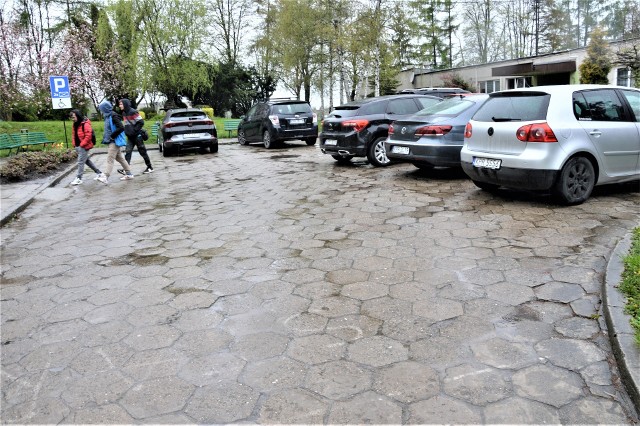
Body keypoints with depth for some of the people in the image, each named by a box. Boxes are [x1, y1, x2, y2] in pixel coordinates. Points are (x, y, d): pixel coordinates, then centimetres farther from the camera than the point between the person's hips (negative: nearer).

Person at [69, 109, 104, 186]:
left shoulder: (85, 124, -17)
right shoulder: (75, 124, 10)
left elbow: (88, 136, -22)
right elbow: (73, 134, 20)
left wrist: (81, 144, -19)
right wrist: (74, 144, 10)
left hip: (84, 147, -9)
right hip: (78, 146, 9)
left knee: (81, 162, -6)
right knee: (87, 160, 16)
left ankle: (78, 178, 2)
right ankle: (99, 173, 25)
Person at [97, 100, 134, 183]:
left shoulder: (113, 116, -15)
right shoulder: (108, 116, 11)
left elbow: (121, 128, -24)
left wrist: (112, 136, -19)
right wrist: (105, 138, 8)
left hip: (114, 142, -9)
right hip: (110, 142, 9)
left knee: (110, 159, -11)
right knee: (120, 158, 13)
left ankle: (106, 177, -12)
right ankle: (129, 174, 20)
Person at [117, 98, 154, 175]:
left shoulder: (133, 112, -15)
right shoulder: (124, 113, 10)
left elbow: (141, 122, -17)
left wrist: (134, 130, -17)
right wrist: (127, 131, 11)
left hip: (137, 136, -7)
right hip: (130, 137, 8)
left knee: (142, 151, 2)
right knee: (128, 152, -4)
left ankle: (150, 167, 14)